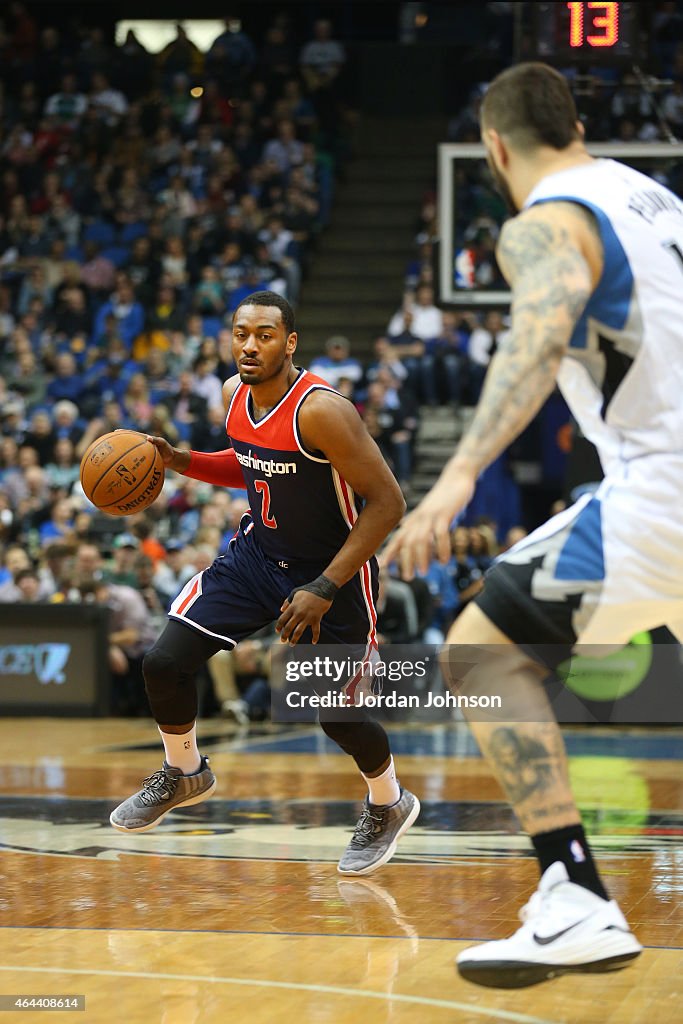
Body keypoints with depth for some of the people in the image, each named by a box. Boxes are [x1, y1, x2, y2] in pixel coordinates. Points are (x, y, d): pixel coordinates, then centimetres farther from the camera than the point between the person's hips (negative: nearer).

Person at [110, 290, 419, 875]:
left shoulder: (321, 410, -29)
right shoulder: (236, 394, -5)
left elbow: (387, 502, -27)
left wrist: (324, 589, -29)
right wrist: (179, 461, -2)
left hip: (334, 568, -6)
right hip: (257, 553, 6)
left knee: (337, 712, -3)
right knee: (165, 663, -3)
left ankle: (389, 806, 29)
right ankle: (184, 776, 26)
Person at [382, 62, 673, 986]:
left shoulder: (543, 225, -6)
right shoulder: (652, 197, 19)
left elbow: (541, 335, -26)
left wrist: (461, 473, -38)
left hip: (662, 488, -8)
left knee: (483, 651, -2)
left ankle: (578, 904, -12)